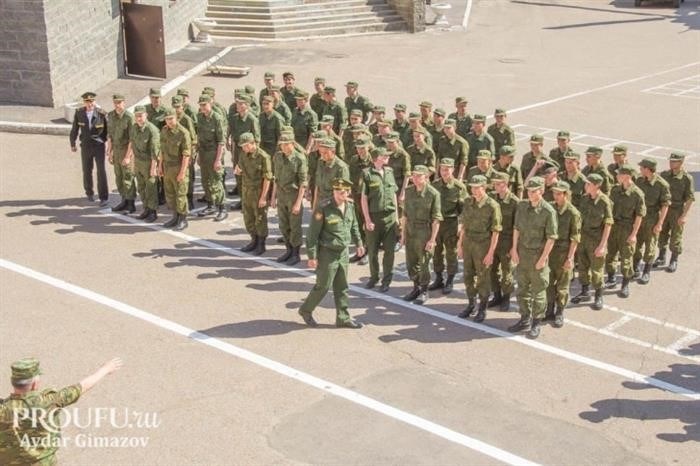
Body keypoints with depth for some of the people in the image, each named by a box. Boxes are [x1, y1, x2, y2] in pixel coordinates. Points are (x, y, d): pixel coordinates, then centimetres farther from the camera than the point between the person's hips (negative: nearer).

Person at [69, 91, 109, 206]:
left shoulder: (101, 114, -15)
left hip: (99, 146, -2)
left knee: (101, 171, -9)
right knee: (87, 171, 13)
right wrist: (72, 144, 12)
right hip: (85, 146, 2)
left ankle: (103, 197, -1)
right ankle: (89, 193, 37)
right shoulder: (79, 113, -8)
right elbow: (74, 129, 5)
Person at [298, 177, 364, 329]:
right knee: (323, 286, 2)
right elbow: (312, 233, -16)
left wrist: (358, 243, 24)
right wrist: (312, 256, -16)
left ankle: (343, 318, 22)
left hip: (343, 253, 6)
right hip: (327, 253, -6)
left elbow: (353, 226, 20)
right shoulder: (323, 208, -19)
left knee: (342, 288, 12)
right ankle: (306, 310, 23)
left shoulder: (350, 207, 1)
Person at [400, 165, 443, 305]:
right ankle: (416, 287, 31)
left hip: (424, 232, -5)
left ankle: (424, 291, 21)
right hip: (410, 232, 5)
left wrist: (432, 239, -13)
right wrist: (403, 234, 9)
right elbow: (405, 214, 10)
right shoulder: (409, 191, 4)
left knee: (423, 263, 3)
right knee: (410, 263, 12)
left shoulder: (433, 194, -13)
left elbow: (436, 219, -11)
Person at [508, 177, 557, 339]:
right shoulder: (522, 206, 2)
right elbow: (516, 229, 7)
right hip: (522, 252, 5)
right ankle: (525, 319, 26)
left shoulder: (548, 211, -14)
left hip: (538, 254, -5)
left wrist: (543, 258, -13)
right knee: (522, 288, 13)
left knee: (538, 291, 4)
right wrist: (514, 250, 2)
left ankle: (536, 323, 15)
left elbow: (551, 238, -12)